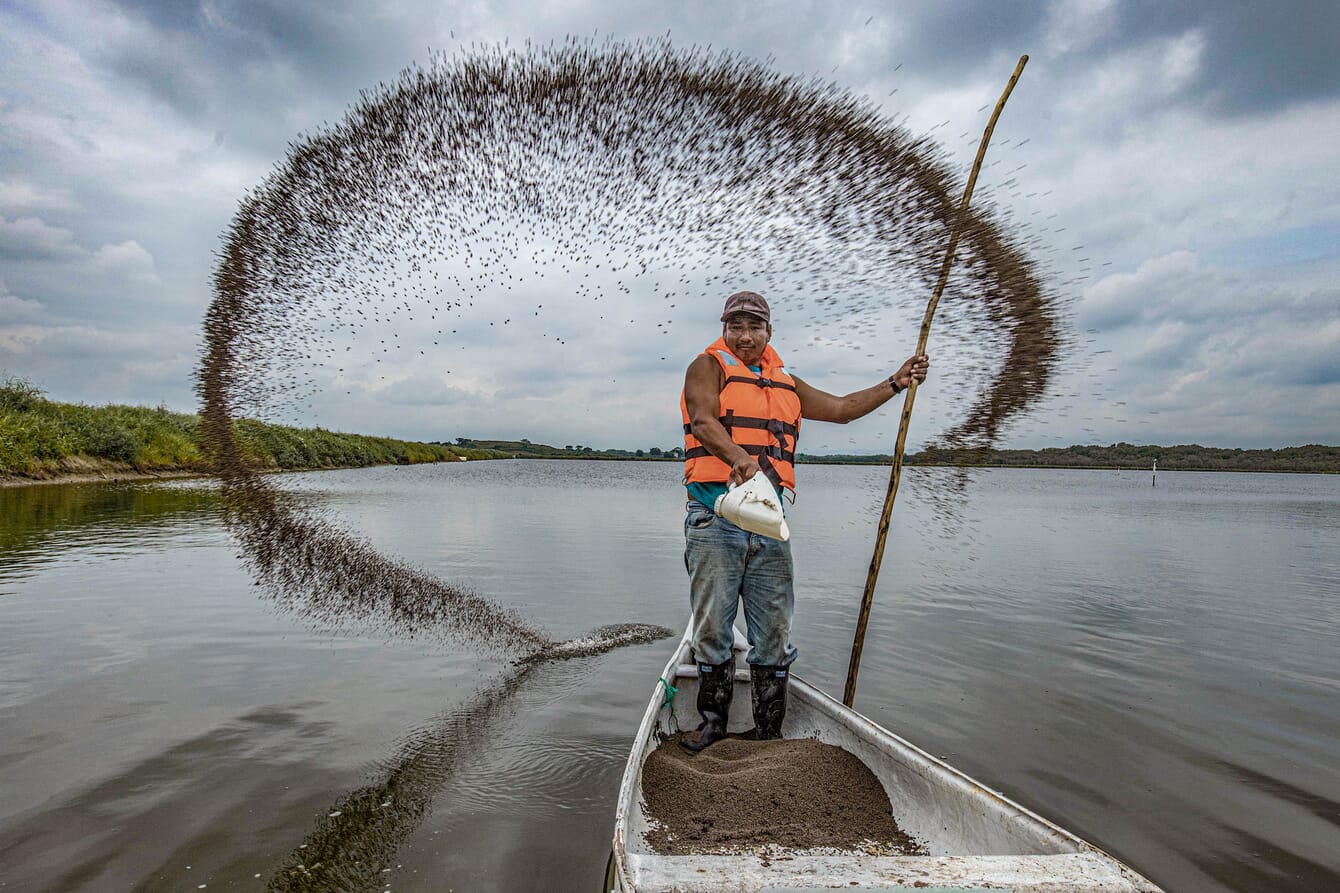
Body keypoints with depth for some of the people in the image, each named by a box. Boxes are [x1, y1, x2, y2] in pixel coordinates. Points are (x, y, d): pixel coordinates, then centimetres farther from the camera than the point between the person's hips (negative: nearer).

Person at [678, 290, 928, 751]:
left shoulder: (786, 383, 22)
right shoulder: (708, 367, 5)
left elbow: (841, 408, 29)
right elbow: (704, 421, -13)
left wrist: (894, 383, 22)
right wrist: (738, 457, -32)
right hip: (715, 518, -4)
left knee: (774, 634, 7)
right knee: (712, 628, 2)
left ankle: (769, 733, 20)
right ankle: (713, 724, 18)